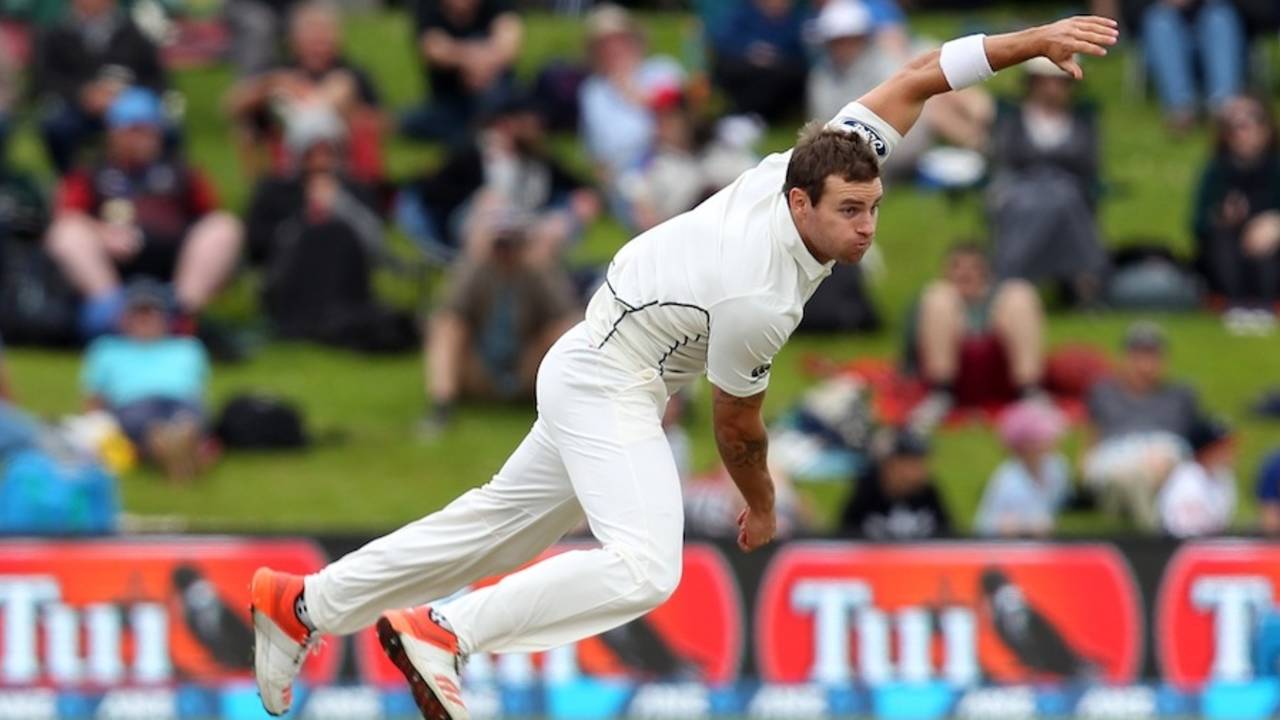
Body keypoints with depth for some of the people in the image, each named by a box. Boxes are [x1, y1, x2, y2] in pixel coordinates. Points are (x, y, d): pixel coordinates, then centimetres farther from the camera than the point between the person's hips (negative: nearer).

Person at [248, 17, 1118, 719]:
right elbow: (736, 422, -14)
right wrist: (761, 504, 6)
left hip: (591, 370, 10)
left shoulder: (817, 162, -13)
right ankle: (441, 632, -23)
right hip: (609, 388, -10)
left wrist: (1035, 39, -9)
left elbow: (918, 79, -5)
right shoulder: (759, 301, -32)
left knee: (504, 521, 19)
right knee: (645, 568, -26)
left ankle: (305, 605, 28)